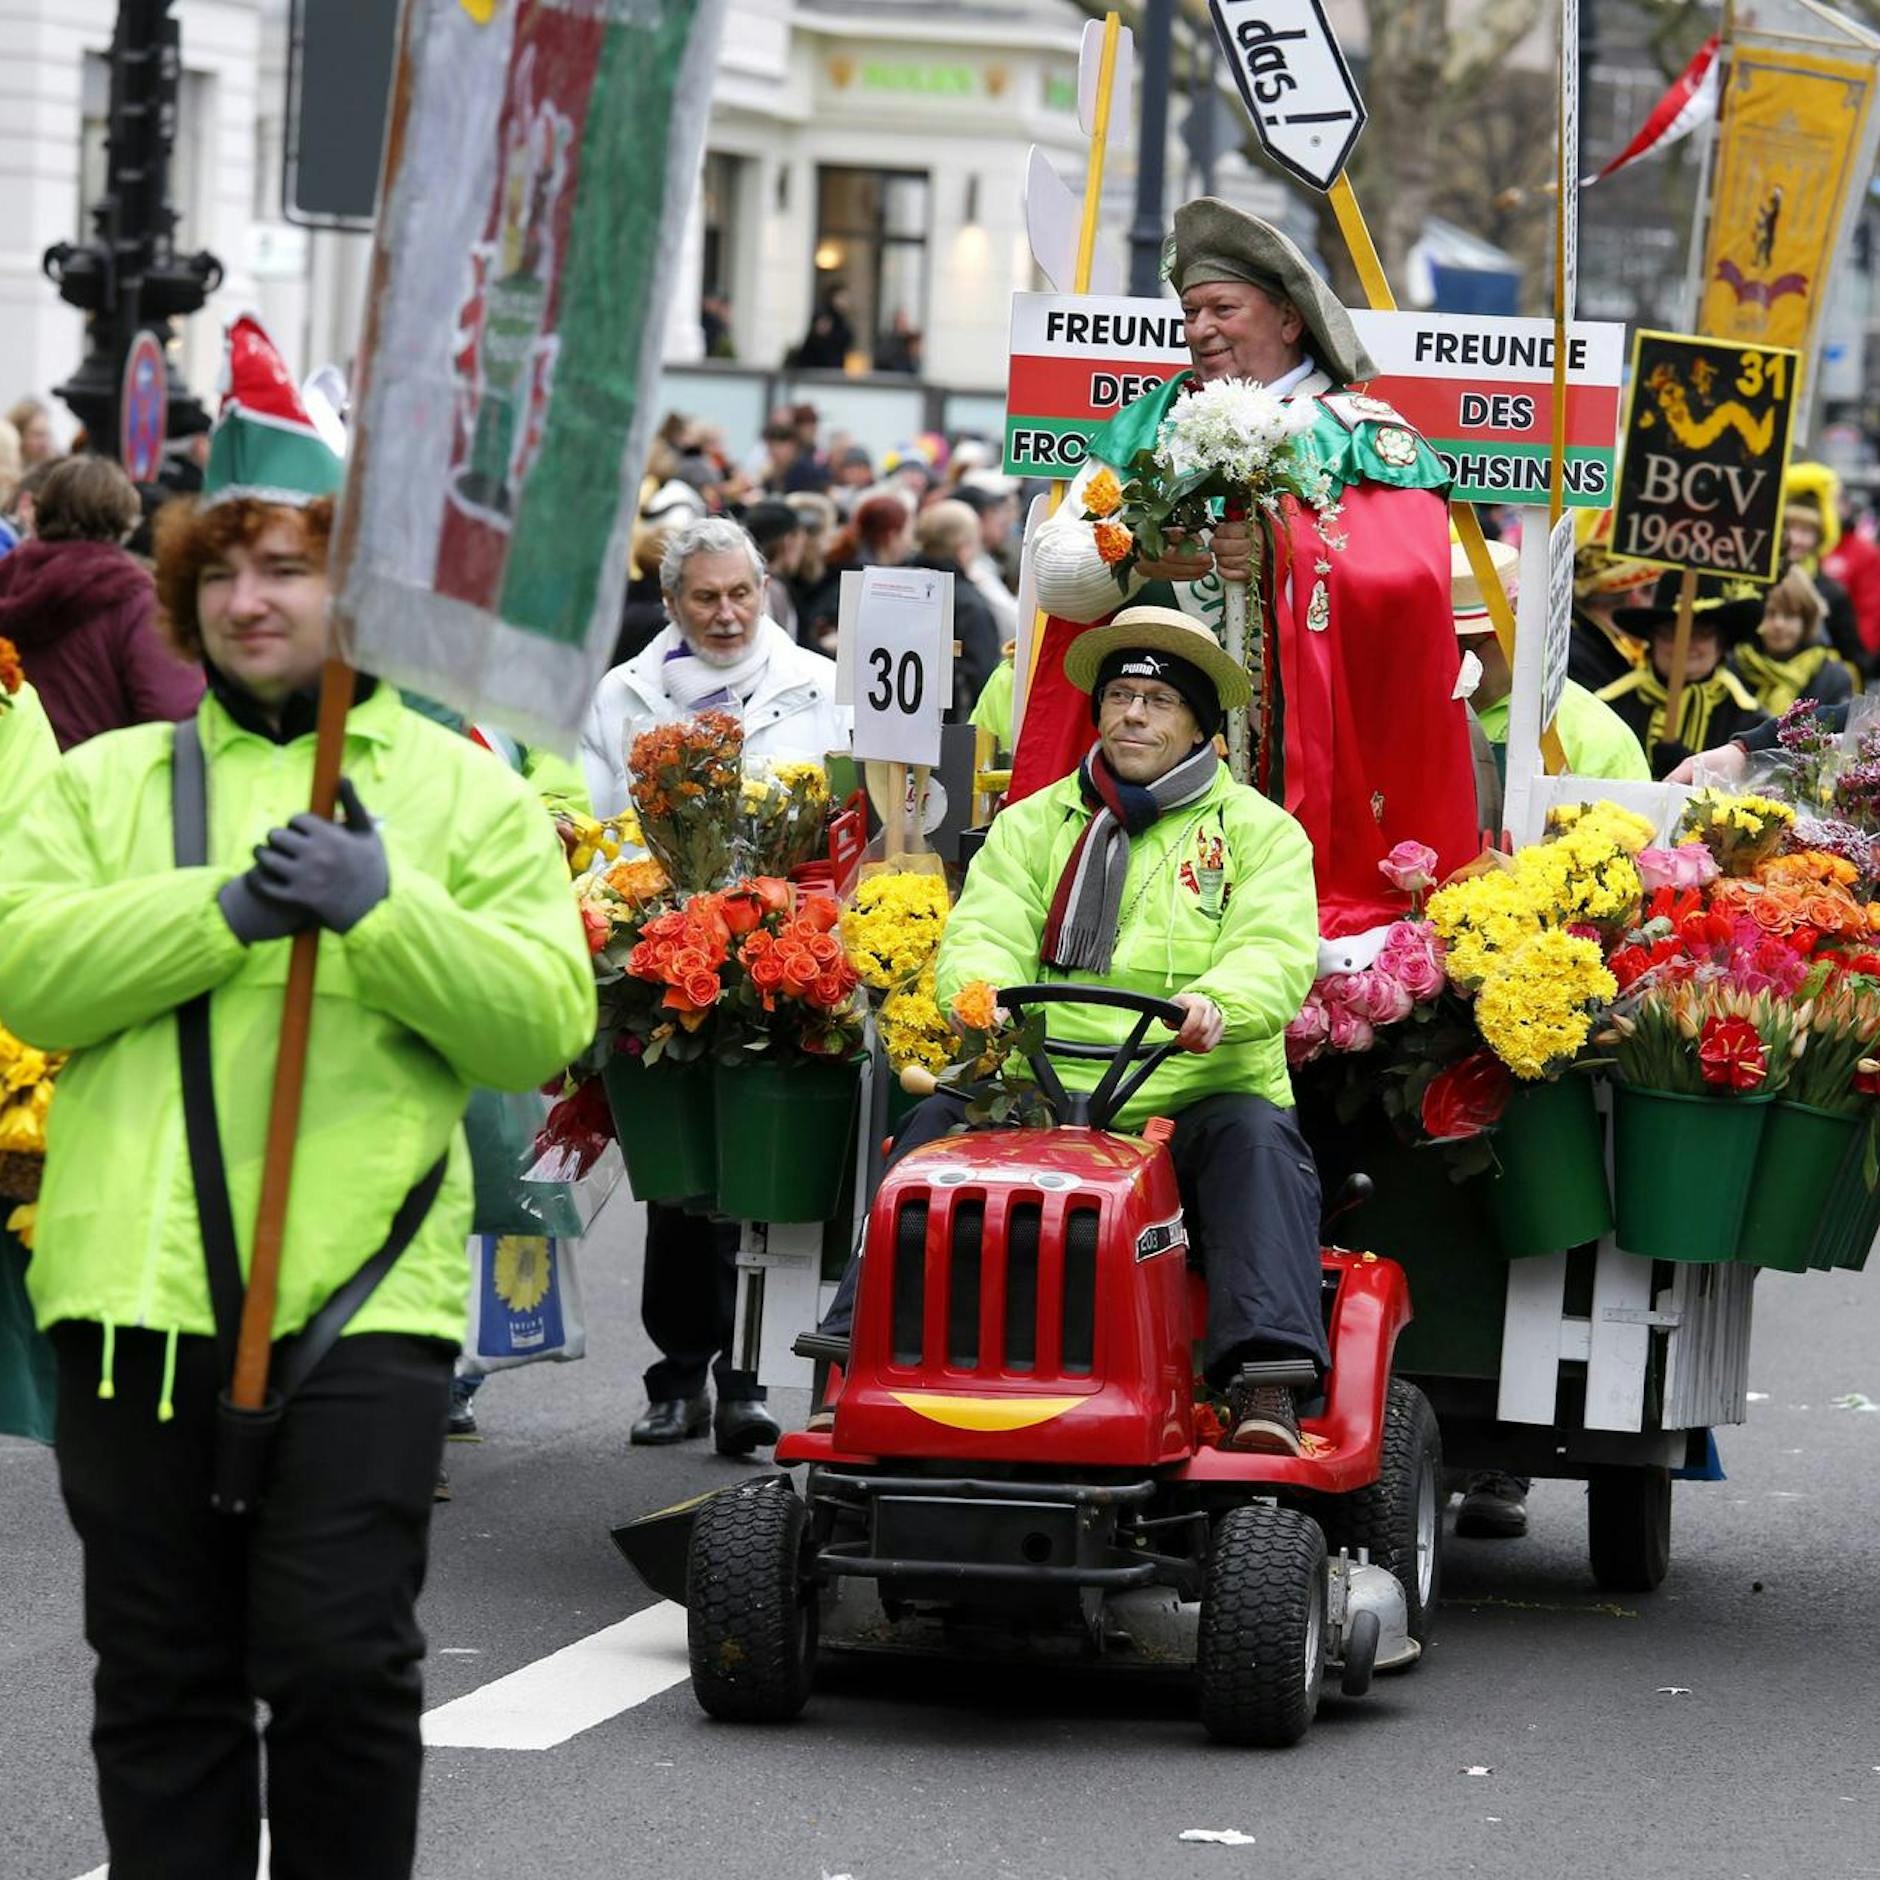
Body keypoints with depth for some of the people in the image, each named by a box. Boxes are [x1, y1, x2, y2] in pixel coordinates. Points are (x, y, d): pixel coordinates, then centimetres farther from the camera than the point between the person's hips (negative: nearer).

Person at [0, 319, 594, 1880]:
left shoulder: (465, 793, 9)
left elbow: (543, 1022, -3)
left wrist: (383, 913, -17)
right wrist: (223, 908, -14)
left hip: (362, 1292, -2)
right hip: (137, 1285, 2)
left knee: (340, 1663, -6)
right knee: (162, 1679, 7)